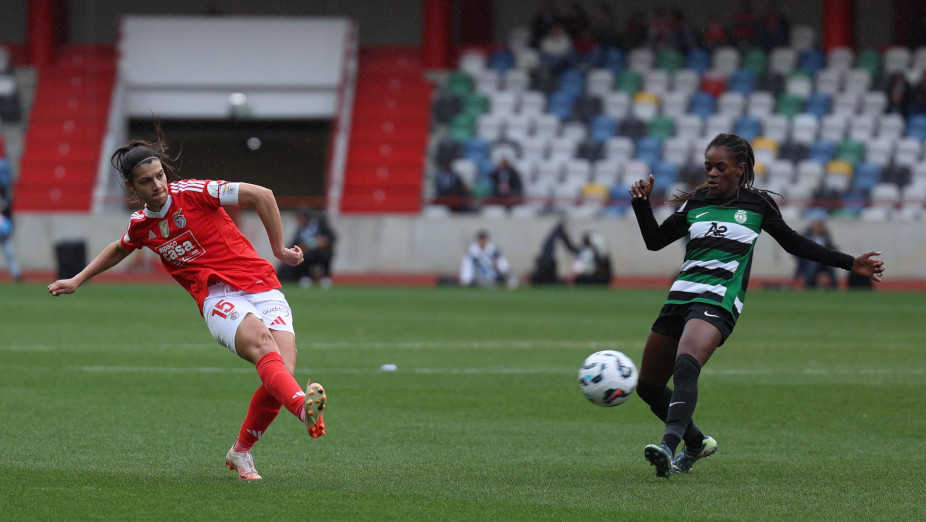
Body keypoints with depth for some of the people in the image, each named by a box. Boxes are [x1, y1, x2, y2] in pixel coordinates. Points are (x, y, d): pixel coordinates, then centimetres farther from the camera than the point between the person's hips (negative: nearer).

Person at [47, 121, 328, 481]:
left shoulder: (192, 193, 0)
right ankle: (303, 406, -62)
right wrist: (77, 280, 40)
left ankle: (242, 451, 7)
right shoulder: (140, 225, 13)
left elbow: (261, 196, 2)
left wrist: (279, 249, 7)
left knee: (281, 371, -18)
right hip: (218, 298, 1)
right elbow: (119, 249, 38)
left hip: (261, 287, -1)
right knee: (260, 342, -33)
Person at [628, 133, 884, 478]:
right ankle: (697, 443, 33)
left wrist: (851, 264, 18)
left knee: (685, 367, -33)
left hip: (719, 301, -5)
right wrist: (641, 203, 2)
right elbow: (654, 240, 18)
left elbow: (794, 243, 19)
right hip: (681, 295, 5)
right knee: (648, 386, 10)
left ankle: (668, 447, -48)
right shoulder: (694, 203, 15)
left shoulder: (757, 205, 8)